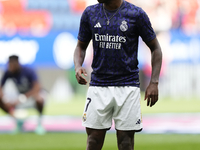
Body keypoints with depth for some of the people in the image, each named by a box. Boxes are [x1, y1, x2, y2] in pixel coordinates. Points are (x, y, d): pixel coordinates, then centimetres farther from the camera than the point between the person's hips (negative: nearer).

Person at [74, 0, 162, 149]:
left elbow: (155, 48, 3)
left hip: (127, 86, -2)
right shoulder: (90, 13, 5)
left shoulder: (136, 14, -4)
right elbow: (81, 46, 17)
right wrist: (78, 66, -5)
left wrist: (154, 82, -6)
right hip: (98, 85, 2)